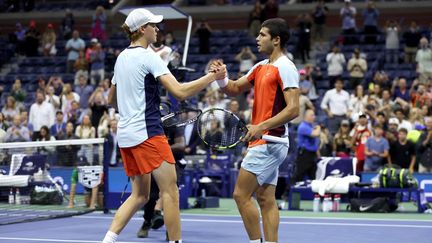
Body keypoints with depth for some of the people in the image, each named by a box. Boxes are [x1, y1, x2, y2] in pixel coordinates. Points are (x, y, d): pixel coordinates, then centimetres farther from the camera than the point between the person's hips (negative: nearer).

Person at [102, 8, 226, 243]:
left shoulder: (122, 57, 14)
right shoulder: (148, 56, -10)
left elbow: (112, 99, 24)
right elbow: (180, 91, -19)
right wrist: (212, 76, -13)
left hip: (125, 134, 9)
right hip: (147, 133, -9)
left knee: (140, 195, 12)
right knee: (170, 190, -4)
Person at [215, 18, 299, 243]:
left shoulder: (285, 68, -12)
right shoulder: (261, 67, 15)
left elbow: (293, 109, -20)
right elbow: (234, 89, 18)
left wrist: (261, 127, -26)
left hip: (270, 141, -9)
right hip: (264, 142, 9)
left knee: (241, 195, -9)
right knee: (266, 199, 7)